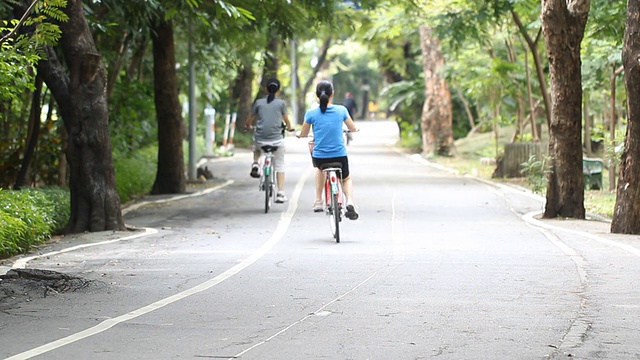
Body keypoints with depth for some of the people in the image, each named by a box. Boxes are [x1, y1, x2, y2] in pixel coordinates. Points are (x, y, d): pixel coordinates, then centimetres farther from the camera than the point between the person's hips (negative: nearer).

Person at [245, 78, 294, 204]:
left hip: (260, 139, 1)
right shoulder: (281, 103, 0)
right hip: (277, 139, -1)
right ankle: (280, 193, 9)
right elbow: (286, 120, 10)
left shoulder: (259, 102, 3)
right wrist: (289, 127, 33)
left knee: (257, 148, 38)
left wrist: (248, 126, 33)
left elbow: (249, 121, 10)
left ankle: (255, 164, 13)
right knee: (279, 166, 14)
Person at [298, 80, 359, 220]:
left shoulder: (311, 113, -8)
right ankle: (350, 202, -4)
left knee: (320, 168, 38)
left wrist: (298, 134, 29)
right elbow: (353, 128, 9)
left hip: (319, 156, 1)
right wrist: (355, 129, 33)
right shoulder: (341, 110, -6)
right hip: (339, 155, -1)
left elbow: (303, 134, 6)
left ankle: (318, 201, 33)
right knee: (346, 179, 27)